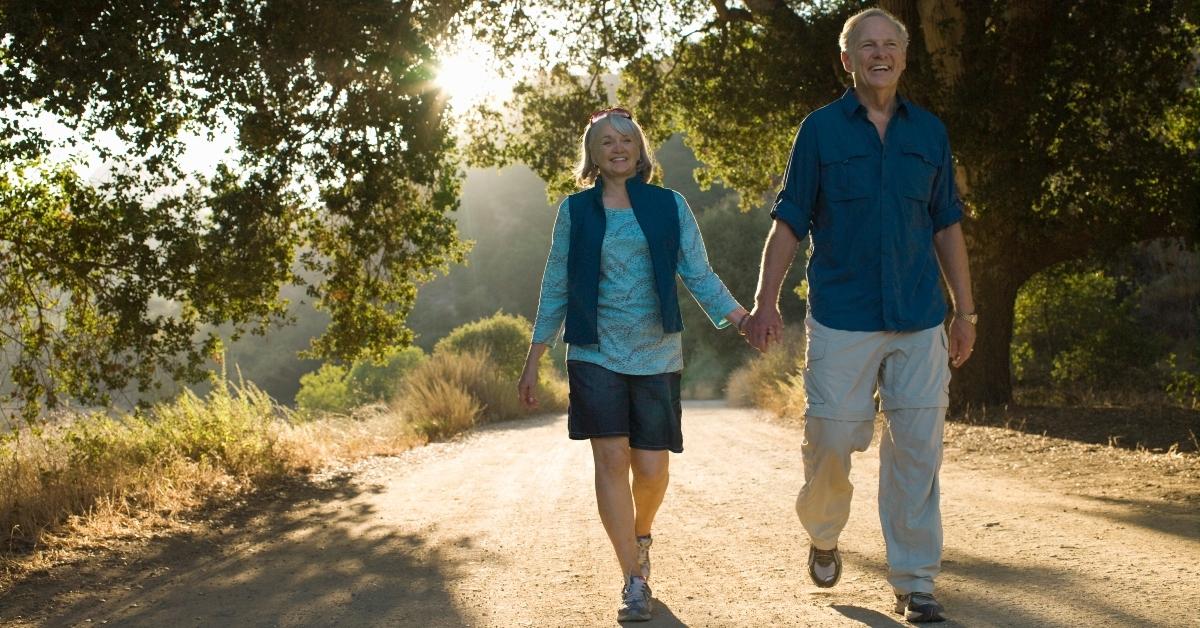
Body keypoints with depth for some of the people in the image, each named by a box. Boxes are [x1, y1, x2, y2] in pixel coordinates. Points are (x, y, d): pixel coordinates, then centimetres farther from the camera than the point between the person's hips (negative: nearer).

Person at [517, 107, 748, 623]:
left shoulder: (669, 206, 5)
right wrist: (533, 360, 7)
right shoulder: (575, 210, 5)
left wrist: (739, 317, -13)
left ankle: (640, 534, 33)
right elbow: (556, 287, 8)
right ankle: (634, 581, -3)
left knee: (651, 467, -1)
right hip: (596, 353, 0)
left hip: (656, 355, 1)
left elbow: (699, 274, 2)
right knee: (611, 457, -11)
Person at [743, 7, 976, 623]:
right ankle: (821, 536, 30)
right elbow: (788, 222, 1)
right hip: (841, 322, -2)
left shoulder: (929, 131, 11)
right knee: (831, 440, -1)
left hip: (920, 320, 2)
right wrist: (766, 302, -8)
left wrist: (965, 311, 11)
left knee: (916, 451, 2)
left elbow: (947, 226, 14)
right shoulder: (821, 129, 3)